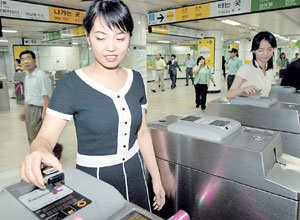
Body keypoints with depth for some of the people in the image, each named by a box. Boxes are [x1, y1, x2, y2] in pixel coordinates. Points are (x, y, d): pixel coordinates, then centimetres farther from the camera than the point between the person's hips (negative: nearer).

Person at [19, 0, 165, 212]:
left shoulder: (136, 79, -1)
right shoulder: (71, 84, -14)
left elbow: (142, 133, 4)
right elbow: (46, 137, -16)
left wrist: (156, 178, 6)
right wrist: (39, 153, -40)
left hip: (136, 177, 5)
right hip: (94, 180, -4)